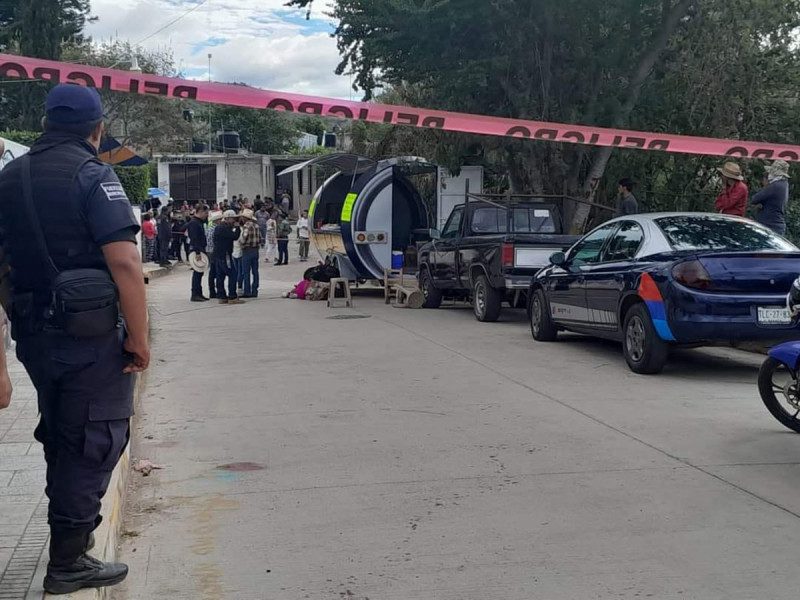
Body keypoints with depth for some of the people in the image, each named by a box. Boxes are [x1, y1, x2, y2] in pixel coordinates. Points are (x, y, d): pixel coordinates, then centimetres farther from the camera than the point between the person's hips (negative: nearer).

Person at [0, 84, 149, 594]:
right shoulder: (92, 175, -12)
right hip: (91, 336, -6)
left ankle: (73, 528, 40)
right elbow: (125, 263, -22)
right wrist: (140, 338, -14)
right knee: (93, 442, 6)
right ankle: (68, 562, 14)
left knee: (60, 436, 23)